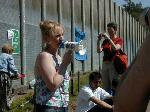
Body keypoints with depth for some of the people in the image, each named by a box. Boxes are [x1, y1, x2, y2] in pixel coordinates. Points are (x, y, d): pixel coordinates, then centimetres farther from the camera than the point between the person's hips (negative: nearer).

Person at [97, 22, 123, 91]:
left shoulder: (119, 39, 4)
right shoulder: (105, 41, 16)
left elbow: (115, 48, -16)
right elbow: (99, 51, 3)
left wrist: (109, 38, -18)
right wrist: (98, 41, -8)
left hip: (113, 64, -5)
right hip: (105, 64, 5)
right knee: (105, 87, 7)